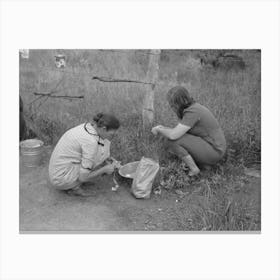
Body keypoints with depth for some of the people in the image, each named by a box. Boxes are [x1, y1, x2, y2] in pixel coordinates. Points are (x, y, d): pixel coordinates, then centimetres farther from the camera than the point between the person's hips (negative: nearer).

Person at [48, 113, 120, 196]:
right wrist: (105, 169, -8)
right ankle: (75, 186, -1)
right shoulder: (91, 142, -26)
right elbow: (83, 177, -22)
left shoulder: (87, 127, 1)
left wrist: (108, 163, 7)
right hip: (63, 178, -8)